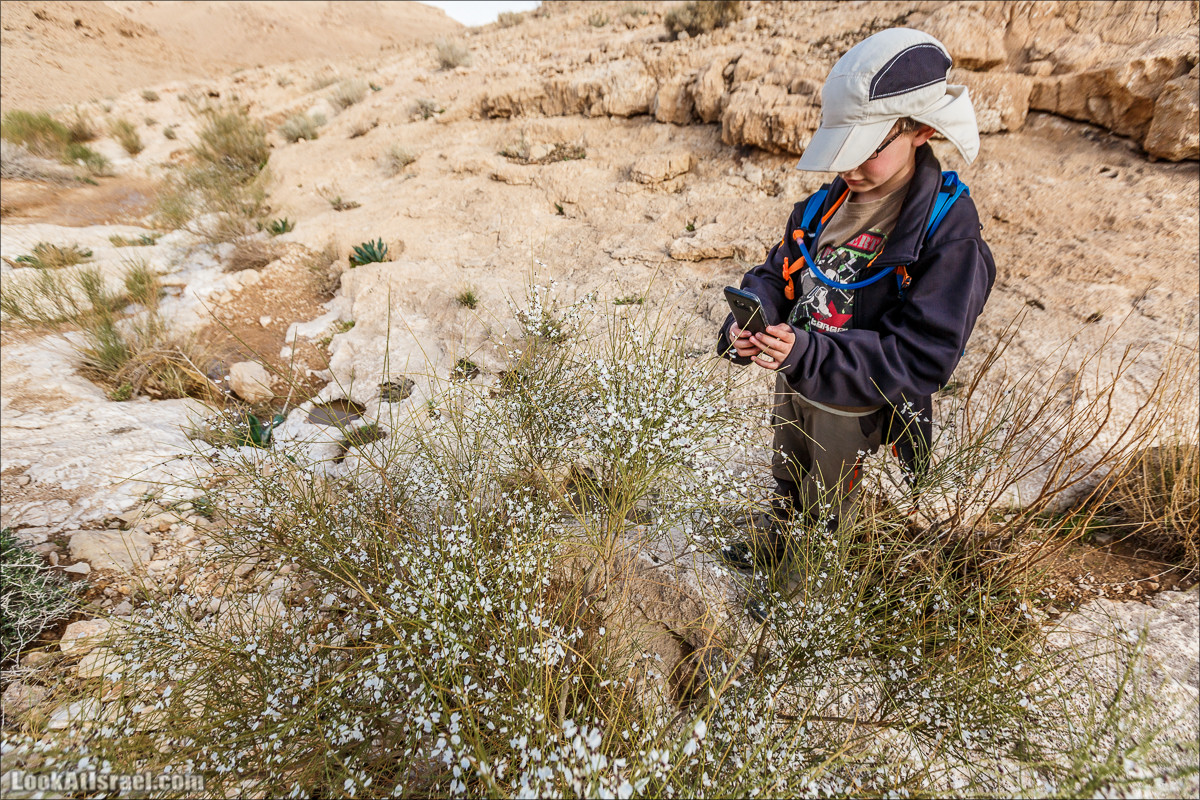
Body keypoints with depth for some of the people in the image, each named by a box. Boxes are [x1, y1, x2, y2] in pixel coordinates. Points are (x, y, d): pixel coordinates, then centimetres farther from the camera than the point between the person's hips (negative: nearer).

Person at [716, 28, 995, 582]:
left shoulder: (949, 234, -24)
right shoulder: (828, 202, -6)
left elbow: (918, 361, -28)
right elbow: (777, 271, 2)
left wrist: (807, 353, -41)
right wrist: (748, 322, -21)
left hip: (853, 408, -5)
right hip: (792, 383, 6)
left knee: (824, 510, 20)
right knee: (786, 479, 30)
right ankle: (776, 543, 60)